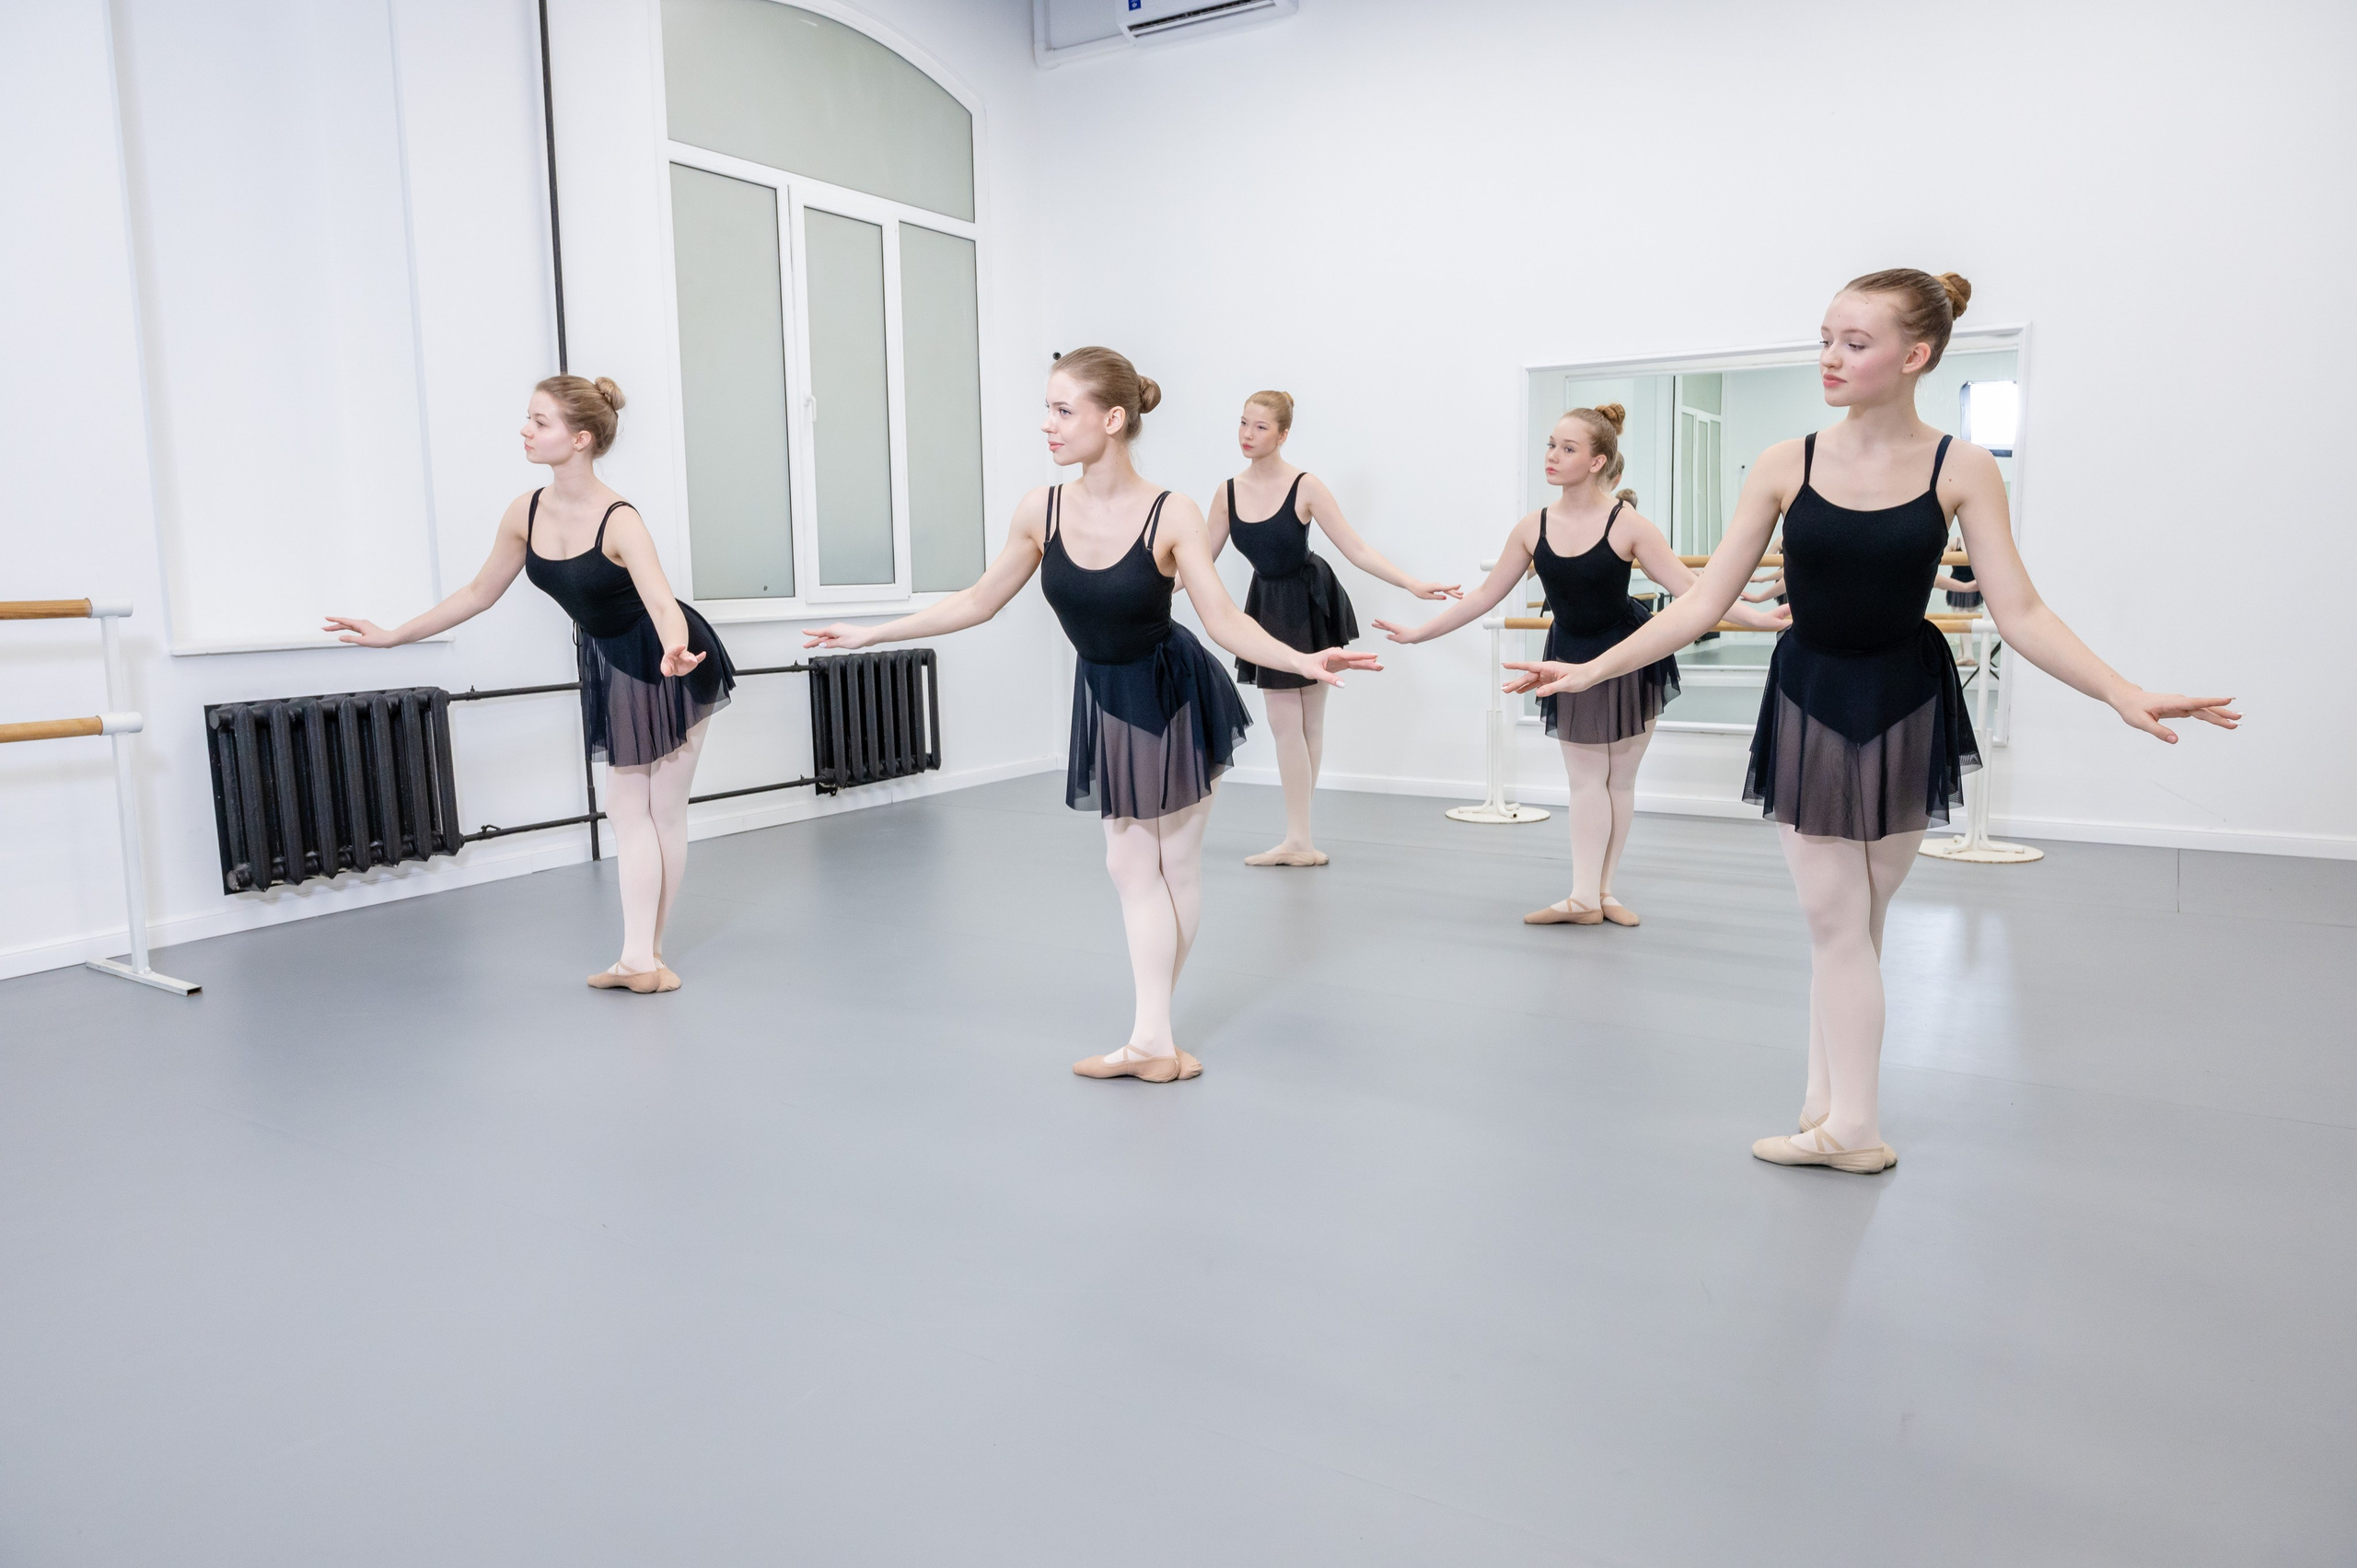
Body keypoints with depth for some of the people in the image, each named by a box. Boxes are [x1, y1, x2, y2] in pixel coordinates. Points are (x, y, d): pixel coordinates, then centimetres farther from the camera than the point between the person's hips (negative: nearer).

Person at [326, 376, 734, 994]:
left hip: (669, 665, -6)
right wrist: (393, 635, 7)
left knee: (665, 810, 3)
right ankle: (641, 957, 1)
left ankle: (643, 955, 8)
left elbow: (662, 602, -43)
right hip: (609, 665, 7)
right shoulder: (526, 513, -9)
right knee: (629, 810, 2)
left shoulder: (619, 521, -29)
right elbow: (479, 593, 4)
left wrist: (674, 652, -66)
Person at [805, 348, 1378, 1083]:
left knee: (1175, 864, 8)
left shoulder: (1171, 515, -23)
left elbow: (1226, 621, -23)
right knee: (1131, 865, 5)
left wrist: (1304, 661, -39)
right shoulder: (1041, 510, -12)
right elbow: (978, 602, -1)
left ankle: (1151, 1034, 21)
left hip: (1178, 693, -3)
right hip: (1107, 700, 4)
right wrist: (871, 633, 0)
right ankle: (1153, 1038, 10)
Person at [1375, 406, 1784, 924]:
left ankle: (1602, 890, 18)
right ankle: (1586, 897, 6)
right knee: (1586, 779, 4)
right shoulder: (1533, 527, -9)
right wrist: (1418, 633, 0)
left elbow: (1689, 586, -18)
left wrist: (1761, 618, -27)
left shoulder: (1627, 523, -19)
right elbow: (1485, 596, -1)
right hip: (1571, 659, 3)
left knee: (1619, 779, 8)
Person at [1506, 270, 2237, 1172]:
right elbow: (1704, 603, -7)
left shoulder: (1960, 469, -8)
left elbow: (2020, 613, -8)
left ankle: (1846, 1123, 19)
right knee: (1836, 921, 4)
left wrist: (2124, 695, -20)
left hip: (1905, 708, 0)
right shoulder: (1786, 466, -7)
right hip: (1810, 706, 0)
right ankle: (1840, 1114, 18)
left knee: (1853, 922, 9)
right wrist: (1590, 670, -13)